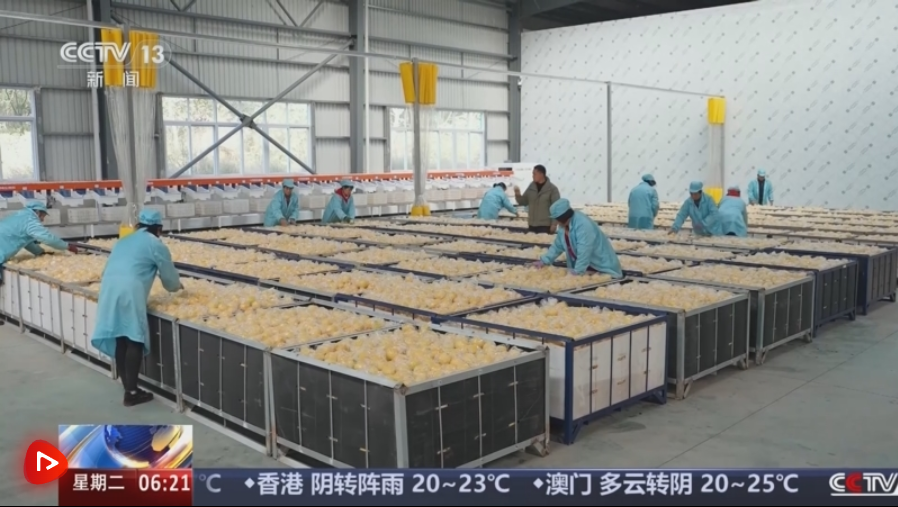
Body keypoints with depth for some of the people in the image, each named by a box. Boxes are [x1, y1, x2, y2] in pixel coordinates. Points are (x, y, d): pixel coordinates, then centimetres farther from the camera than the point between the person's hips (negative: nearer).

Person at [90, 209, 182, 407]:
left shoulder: (124, 241, 28)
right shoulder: (156, 245, 8)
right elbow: (171, 281, 12)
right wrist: (177, 285, 36)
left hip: (108, 290, 7)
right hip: (129, 291, -7)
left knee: (120, 341, 12)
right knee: (134, 341, -1)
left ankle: (128, 388, 19)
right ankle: (132, 392, 0)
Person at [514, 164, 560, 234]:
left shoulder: (552, 188, -7)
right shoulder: (531, 186, 8)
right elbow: (523, 202, 12)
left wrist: (554, 224, -12)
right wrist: (518, 195, -8)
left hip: (545, 225, -5)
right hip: (532, 225, 5)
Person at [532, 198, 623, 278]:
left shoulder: (583, 225, -31)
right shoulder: (564, 225, 0)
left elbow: (584, 251, -34)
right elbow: (557, 246, 8)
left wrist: (577, 271, -33)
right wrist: (544, 261, 0)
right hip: (586, 266, 8)